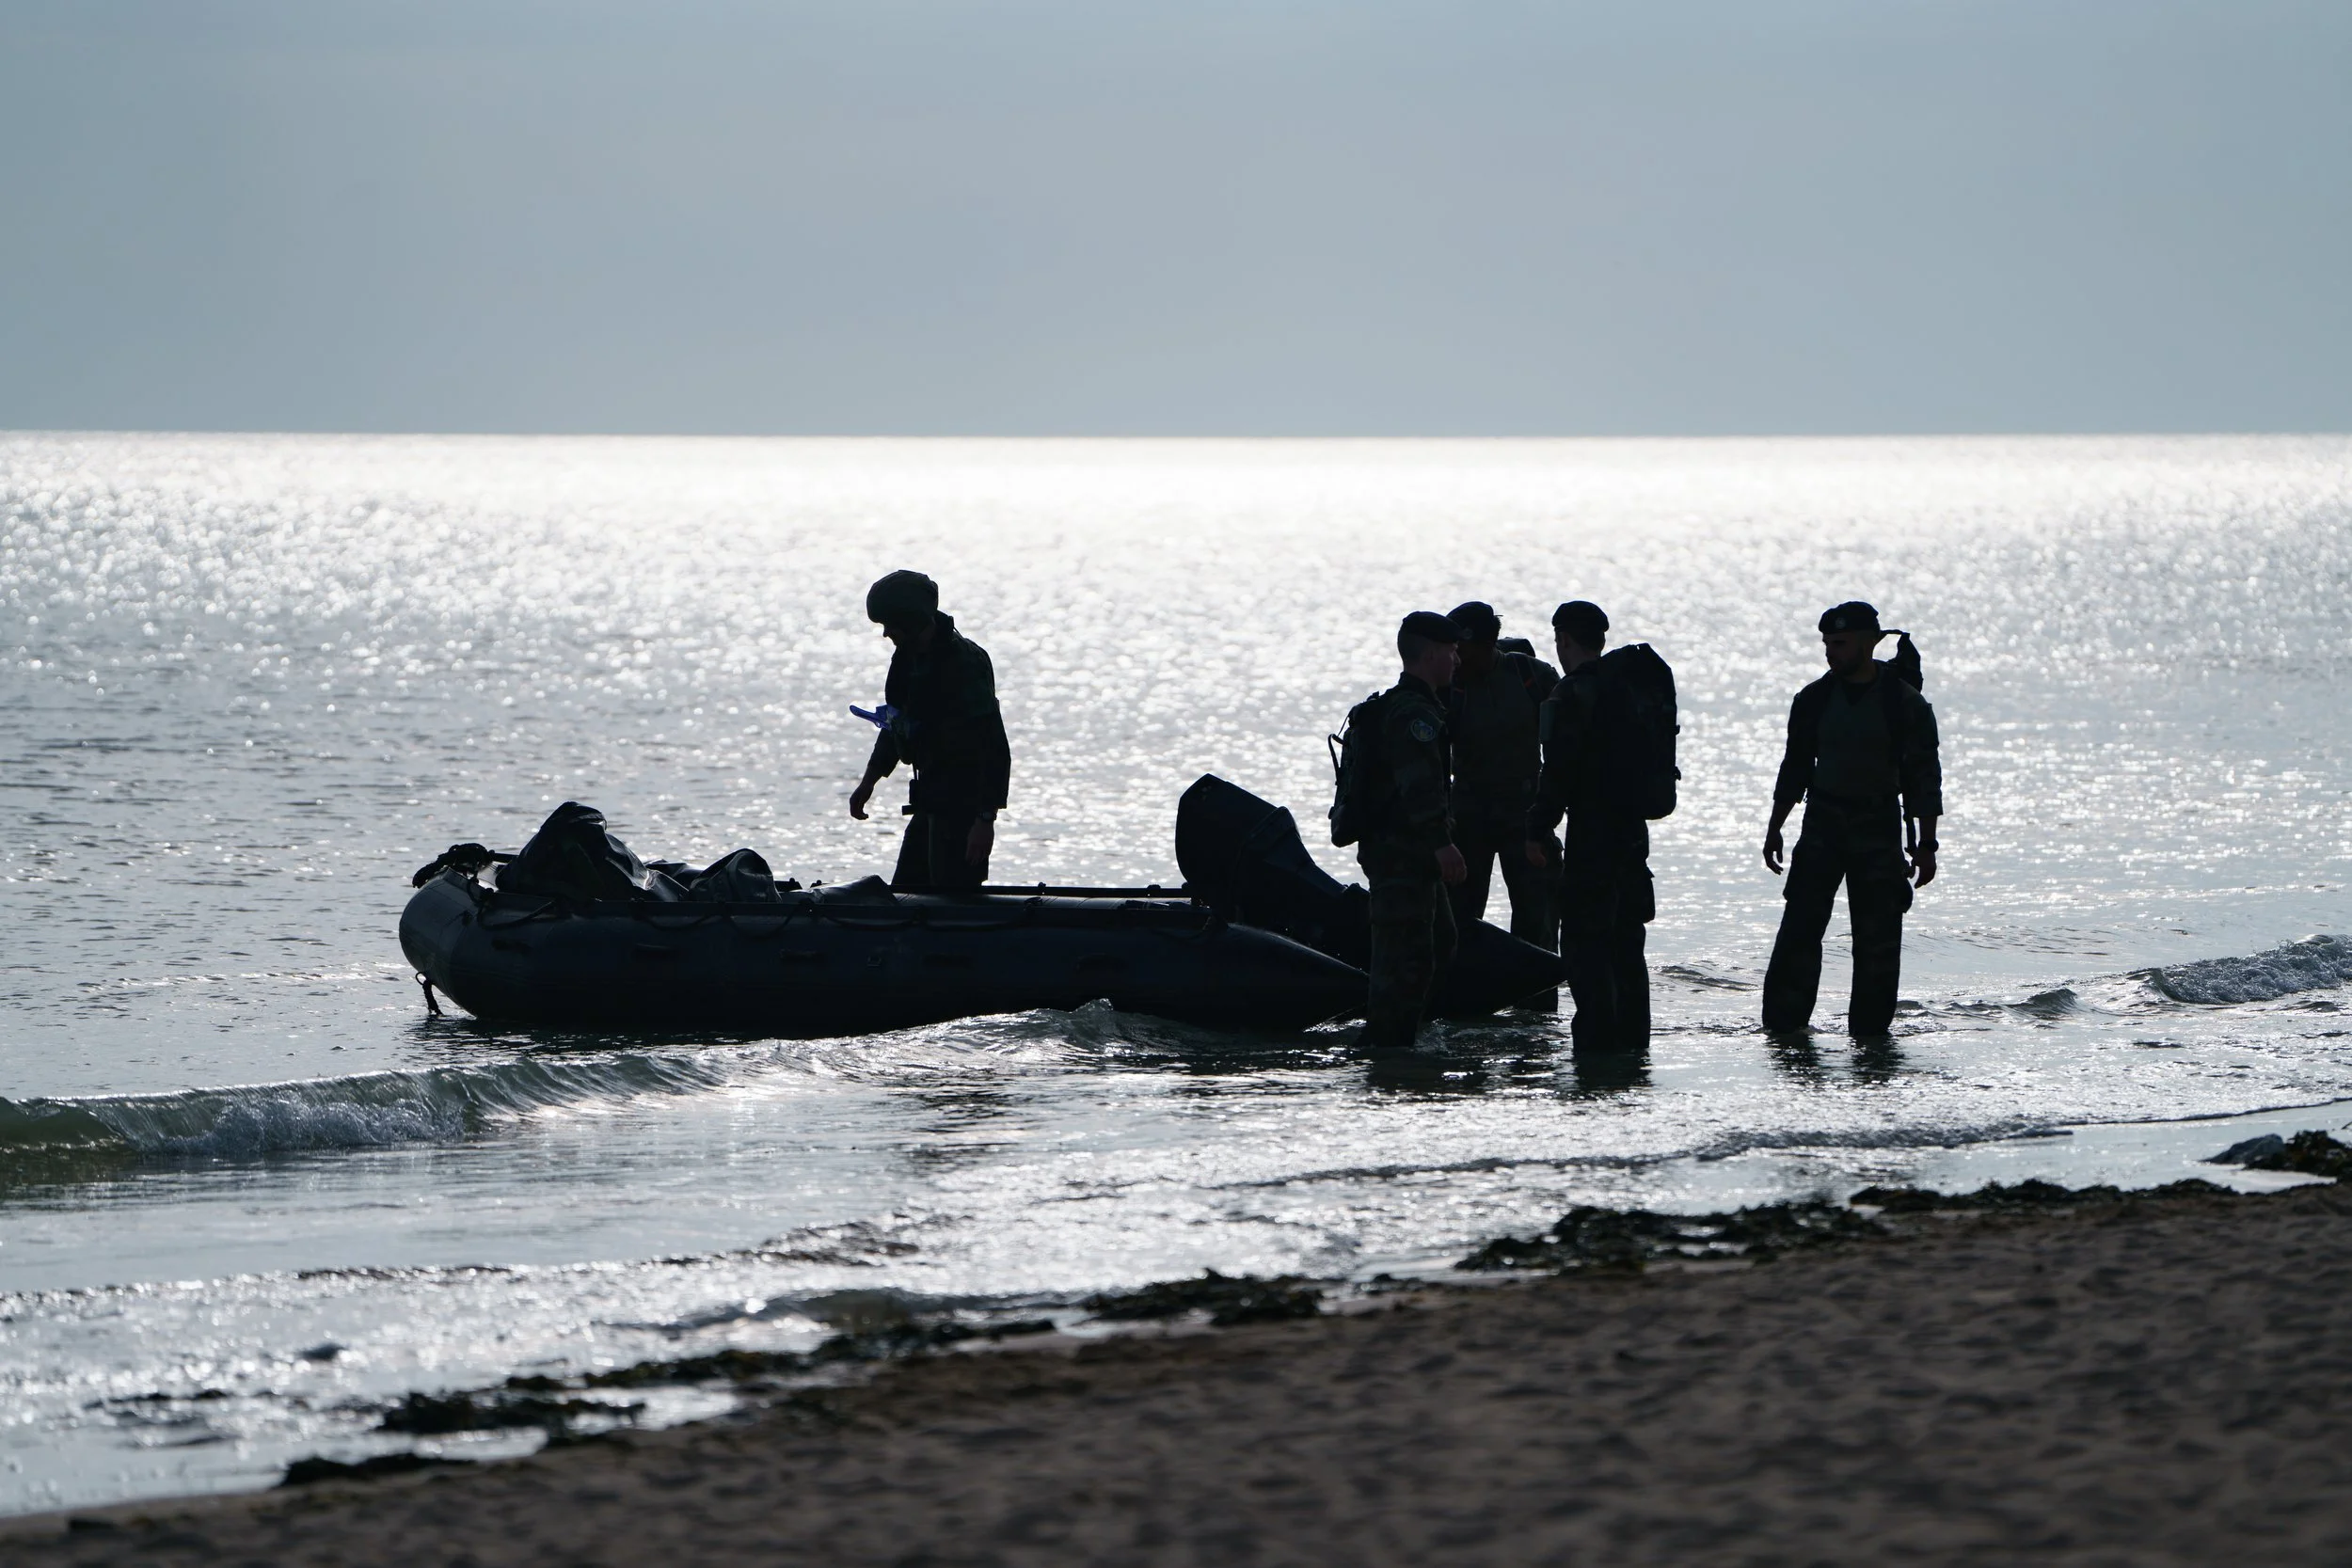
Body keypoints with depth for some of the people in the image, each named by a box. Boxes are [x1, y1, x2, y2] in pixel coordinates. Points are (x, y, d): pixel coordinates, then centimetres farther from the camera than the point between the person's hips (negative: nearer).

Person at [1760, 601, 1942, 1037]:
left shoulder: (1905, 704, -4)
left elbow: (1924, 777, -1)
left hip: (1879, 830, -2)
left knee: (1878, 936, -3)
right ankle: (1784, 1023, -4)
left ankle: (1869, 1028, 3)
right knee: (1800, 927, -6)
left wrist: (1926, 845, -5)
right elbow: (1795, 769, 13)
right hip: (1823, 825, 2)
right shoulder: (1814, 700, 5)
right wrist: (1774, 830, 10)